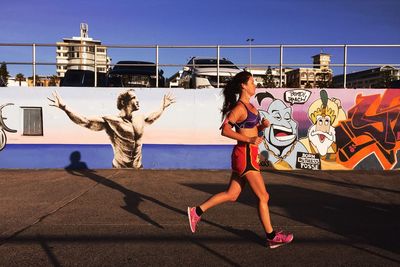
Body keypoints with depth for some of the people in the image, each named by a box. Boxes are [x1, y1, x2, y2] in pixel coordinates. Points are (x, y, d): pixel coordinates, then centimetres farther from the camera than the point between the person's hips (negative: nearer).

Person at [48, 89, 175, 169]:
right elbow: (85, 121, -19)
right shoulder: (111, 121, -13)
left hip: (138, 169, 5)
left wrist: (163, 106, 31)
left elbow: (151, 118, 27)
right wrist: (64, 107, -28)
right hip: (120, 171, -5)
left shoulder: (139, 118, 3)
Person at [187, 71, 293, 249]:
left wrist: (263, 126, 3)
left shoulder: (249, 106, 15)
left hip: (247, 155, 9)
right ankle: (272, 237, 15)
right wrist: (249, 140, -26)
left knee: (232, 195, 14)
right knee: (263, 197, 2)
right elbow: (225, 130, -23)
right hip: (245, 155, -9)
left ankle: (197, 211, 20)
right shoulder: (239, 107, -14)